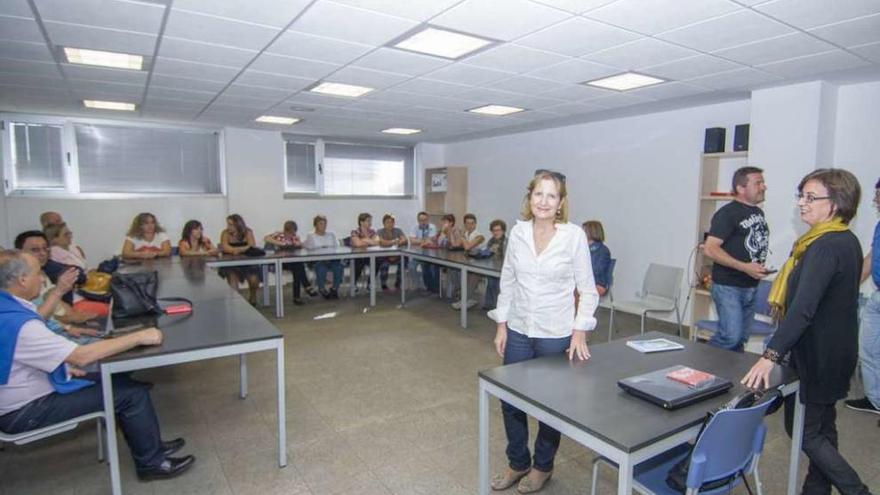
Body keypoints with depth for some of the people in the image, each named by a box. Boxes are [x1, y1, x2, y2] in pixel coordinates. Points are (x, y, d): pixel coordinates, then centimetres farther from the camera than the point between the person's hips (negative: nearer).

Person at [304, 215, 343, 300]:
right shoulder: (310, 236, 9)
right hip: (316, 260, -3)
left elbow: (336, 247, 13)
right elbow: (308, 249, -3)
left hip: (331, 259, 3)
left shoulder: (331, 235, 22)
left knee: (339, 266, -30)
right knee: (321, 268, -37)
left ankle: (334, 288, -9)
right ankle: (322, 289, -9)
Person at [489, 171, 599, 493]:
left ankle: (543, 466, 37)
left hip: (556, 334, -3)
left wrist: (579, 331, -11)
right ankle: (517, 463, 36)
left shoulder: (574, 235, -11)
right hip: (518, 330, 4)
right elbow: (507, 282, 5)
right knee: (510, 400, 12)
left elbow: (587, 288, -6)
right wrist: (501, 324, 3)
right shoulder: (517, 232, -1)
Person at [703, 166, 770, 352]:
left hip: (751, 287, 8)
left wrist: (759, 268, 10)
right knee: (730, 336, -13)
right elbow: (710, 249, -21)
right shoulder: (728, 213, -13)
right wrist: (745, 267, -24)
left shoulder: (758, 212, 12)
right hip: (728, 286, -8)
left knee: (741, 339, 12)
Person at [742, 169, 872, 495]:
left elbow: (803, 307, -34)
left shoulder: (826, 247, -24)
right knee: (821, 426, 20)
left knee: (803, 429, 3)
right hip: (835, 352, 10)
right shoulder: (847, 241, 8)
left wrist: (771, 355, -38)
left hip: (818, 355, -10)